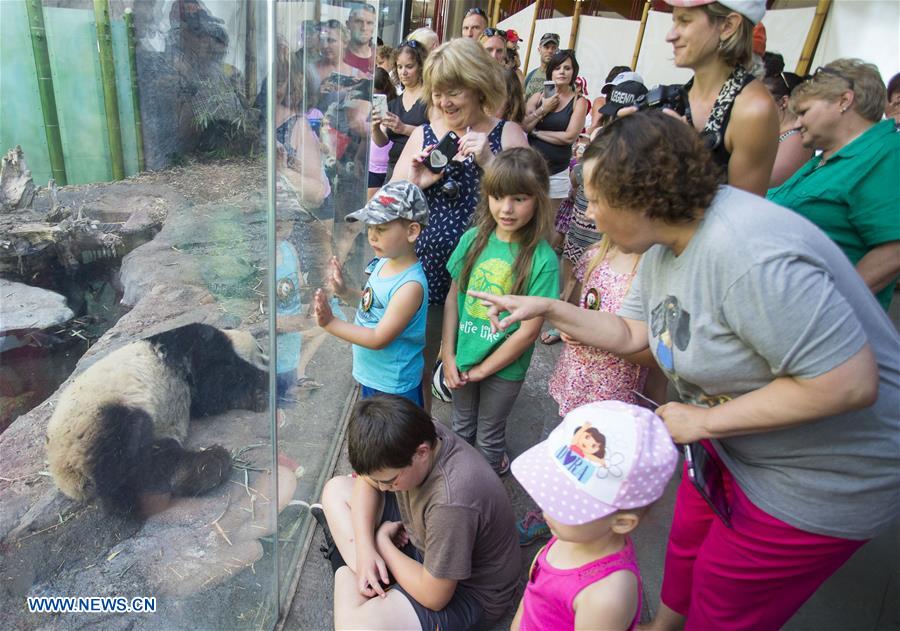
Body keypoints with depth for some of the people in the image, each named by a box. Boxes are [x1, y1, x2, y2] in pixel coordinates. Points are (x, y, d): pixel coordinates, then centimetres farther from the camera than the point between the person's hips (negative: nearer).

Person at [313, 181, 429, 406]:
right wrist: (345, 292, -5)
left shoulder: (410, 285, -29)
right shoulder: (382, 262, -4)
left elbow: (379, 339, -27)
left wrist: (331, 323, -26)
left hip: (394, 387, -8)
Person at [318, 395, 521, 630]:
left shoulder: (452, 501, -41)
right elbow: (367, 478, -1)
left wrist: (382, 541, -15)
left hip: (464, 590, -7)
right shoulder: (415, 436, -20)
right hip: (421, 538, 8)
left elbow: (434, 597, -29)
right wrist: (365, 547, -16)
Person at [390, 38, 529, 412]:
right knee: (419, 367, 15)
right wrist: (415, 184, -13)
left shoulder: (507, 135, -1)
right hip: (426, 269, 3)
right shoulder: (423, 135, 7)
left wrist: (489, 161, -20)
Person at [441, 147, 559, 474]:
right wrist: (448, 355, -7)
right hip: (461, 358, 4)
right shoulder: (473, 239, -9)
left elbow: (529, 331, -18)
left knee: (489, 437, 21)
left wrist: (482, 370, -12)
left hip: (504, 367, -3)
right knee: (461, 427, 27)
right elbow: (453, 297, -3)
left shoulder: (543, 259, -21)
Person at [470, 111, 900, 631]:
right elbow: (630, 332, 5)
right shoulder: (665, 244, -4)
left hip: (824, 479, -8)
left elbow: (849, 383, -34)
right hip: (730, 445, 8)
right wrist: (545, 308, -2)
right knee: (685, 557, 26)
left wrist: (704, 419, -25)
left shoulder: (750, 256, -36)